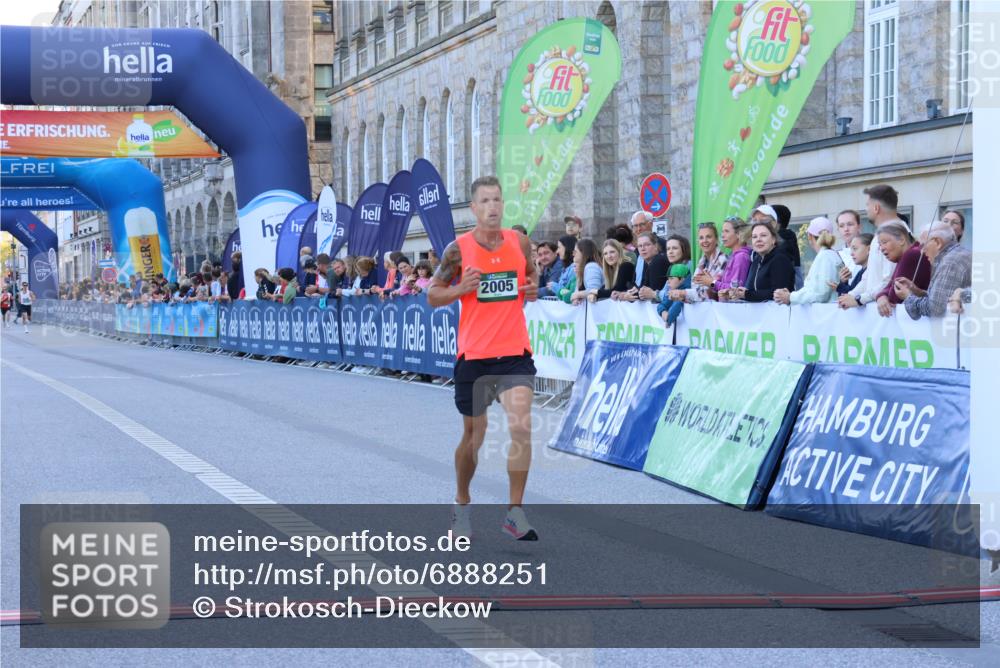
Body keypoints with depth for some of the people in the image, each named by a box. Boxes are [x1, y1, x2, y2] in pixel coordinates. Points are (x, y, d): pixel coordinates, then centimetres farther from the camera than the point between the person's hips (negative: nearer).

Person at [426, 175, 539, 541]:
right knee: (474, 435, 10)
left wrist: (532, 289, -2)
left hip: (515, 353, 1)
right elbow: (433, 294, 2)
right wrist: (461, 289, -17)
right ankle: (461, 503, 33)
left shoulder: (519, 241, 3)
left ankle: (515, 512, -7)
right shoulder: (458, 249, -4)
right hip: (473, 356, -1)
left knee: (521, 427, -15)